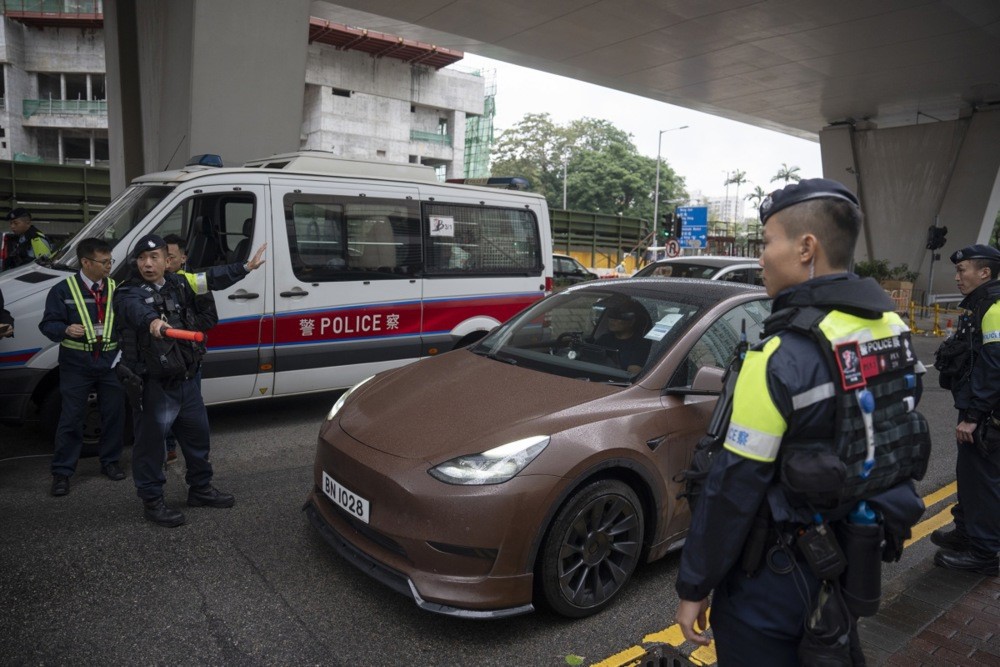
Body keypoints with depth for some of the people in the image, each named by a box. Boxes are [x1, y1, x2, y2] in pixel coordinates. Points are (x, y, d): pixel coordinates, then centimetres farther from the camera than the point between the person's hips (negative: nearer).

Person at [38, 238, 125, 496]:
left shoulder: (116, 288, 5)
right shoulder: (64, 290, -3)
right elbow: (48, 324, -3)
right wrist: (66, 330, -21)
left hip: (111, 361, 3)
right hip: (76, 363, -3)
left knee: (114, 413, 10)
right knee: (71, 417, 2)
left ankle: (110, 462, 28)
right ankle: (62, 472, 14)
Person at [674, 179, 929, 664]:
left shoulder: (783, 356, -26)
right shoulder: (891, 330, -2)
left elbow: (734, 488, -23)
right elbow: (895, 442, 9)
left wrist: (693, 587, -13)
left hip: (780, 576, -7)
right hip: (856, 561, 7)